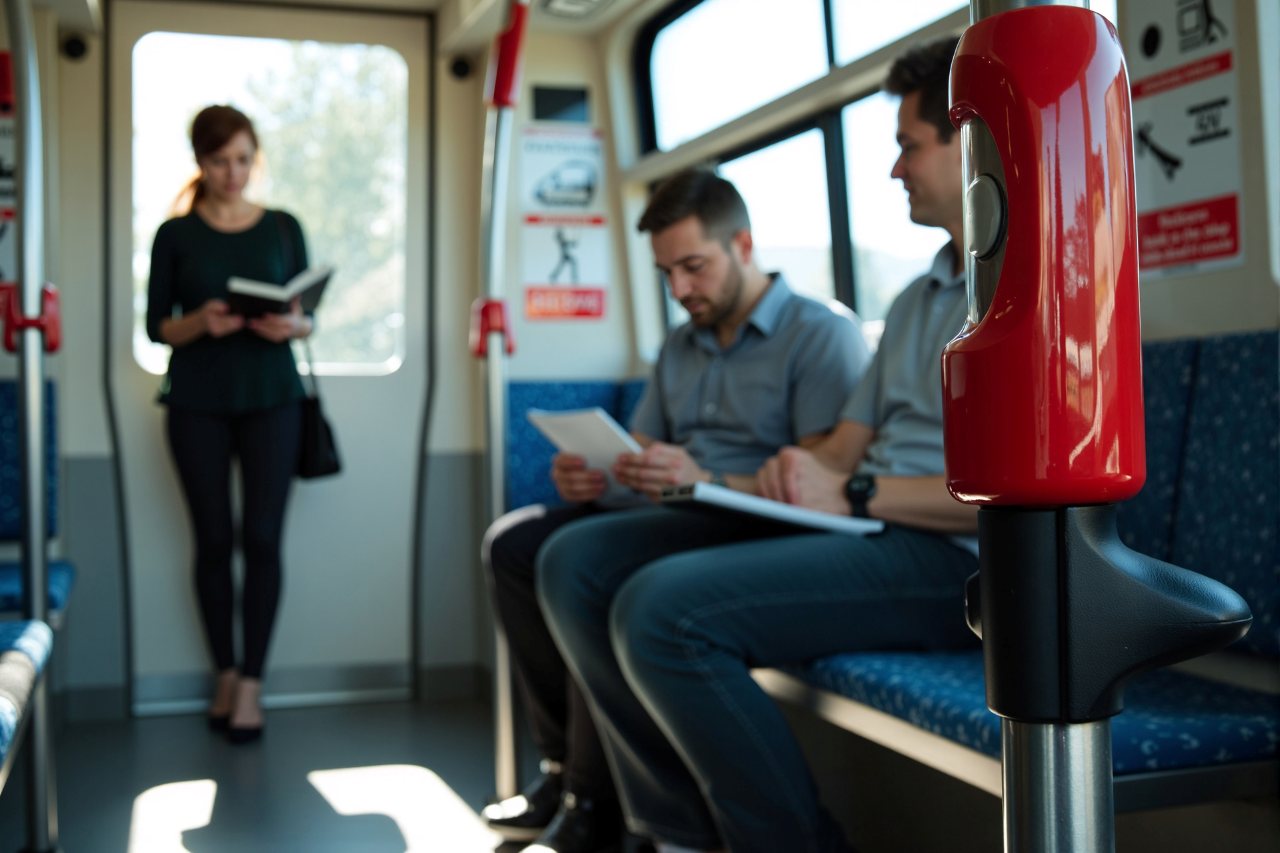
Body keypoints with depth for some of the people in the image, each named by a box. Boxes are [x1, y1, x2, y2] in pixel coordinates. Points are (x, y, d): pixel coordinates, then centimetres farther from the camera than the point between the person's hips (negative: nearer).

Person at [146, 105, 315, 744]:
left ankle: (252, 682, 3)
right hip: (198, 403, 0)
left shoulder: (282, 228, 7)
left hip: (271, 399, 0)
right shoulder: (176, 234, 3)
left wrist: (293, 325, -16)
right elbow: (156, 326, 2)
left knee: (263, 539, -5)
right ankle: (225, 673, 18)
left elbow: (308, 317, 7)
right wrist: (200, 323, -18)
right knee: (214, 540, 5)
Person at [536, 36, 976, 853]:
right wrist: (789, 477, -3)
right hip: (864, 528, 10)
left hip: (951, 558, -9)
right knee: (578, 560, 0)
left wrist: (854, 495, -16)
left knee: (662, 609, -29)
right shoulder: (919, 298, 24)